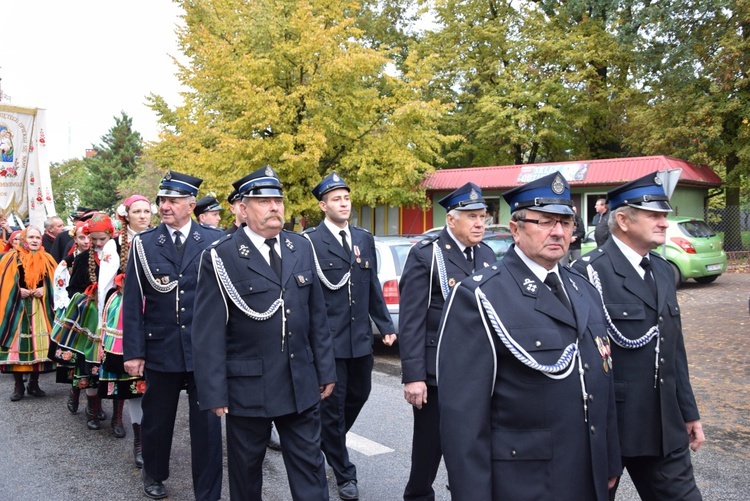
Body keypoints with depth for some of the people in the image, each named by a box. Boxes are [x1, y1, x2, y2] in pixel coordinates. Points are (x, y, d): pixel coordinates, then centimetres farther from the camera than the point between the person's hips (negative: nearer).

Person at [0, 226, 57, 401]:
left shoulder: (47, 260, 8)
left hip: (39, 308, 2)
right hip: (17, 307, -2)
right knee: (17, 345, -2)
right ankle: (18, 386, 10)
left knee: (38, 344, 3)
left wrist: (44, 290, -8)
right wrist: (18, 291, -13)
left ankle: (34, 384, 16)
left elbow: (54, 282, 9)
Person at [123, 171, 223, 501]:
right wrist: (133, 351, -4)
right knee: (157, 418, 18)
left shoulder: (214, 241, -2)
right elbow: (132, 302, -1)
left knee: (207, 423, 5)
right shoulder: (143, 244, 0)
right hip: (160, 347, 1)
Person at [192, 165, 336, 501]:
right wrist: (215, 394, -11)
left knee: (309, 466, 11)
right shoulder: (221, 258, -10)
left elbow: (317, 316, 8)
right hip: (247, 387, -3)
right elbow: (209, 334, -10)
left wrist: (326, 371, 8)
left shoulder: (302, 249, 5)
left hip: (302, 385, 4)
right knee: (245, 468, 15)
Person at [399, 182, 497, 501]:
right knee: (430, 444, 10)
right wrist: (413, 376, -17)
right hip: (436, 372, -5)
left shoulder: (487, 255, 9)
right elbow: (411, 322, -13)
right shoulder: (425, 255, -9)